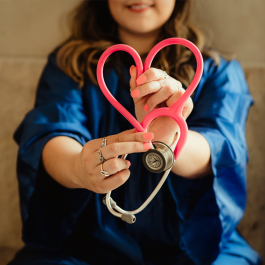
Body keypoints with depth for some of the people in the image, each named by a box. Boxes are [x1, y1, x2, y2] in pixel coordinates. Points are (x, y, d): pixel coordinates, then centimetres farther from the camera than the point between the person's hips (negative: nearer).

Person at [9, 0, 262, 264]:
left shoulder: (217, 71, 10)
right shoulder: (68, 62, 10)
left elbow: (221, 149, -10)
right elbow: (50, 132, -9)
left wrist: (169, 143, -34)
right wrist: (77, 168, -33)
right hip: (87, 241, 2)